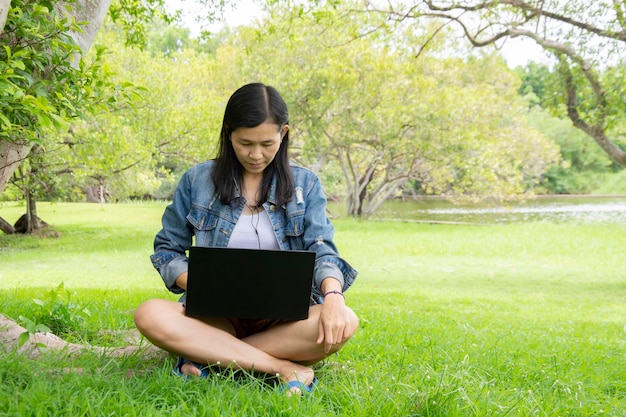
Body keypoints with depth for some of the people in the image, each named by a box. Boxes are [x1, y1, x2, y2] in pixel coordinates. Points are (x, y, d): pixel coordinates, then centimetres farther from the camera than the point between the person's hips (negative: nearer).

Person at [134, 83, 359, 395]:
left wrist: (333, 294, -27)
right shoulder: (198, 181, 4)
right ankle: (283, 367, -28)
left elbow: (321, 249, -4)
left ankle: (207, 355, -23)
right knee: (150, 315, -30)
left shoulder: (304, 184, 6)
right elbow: (166, 250, 9)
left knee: (344, 323, -31)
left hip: (285, 318, 1)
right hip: (217, 315, 0)